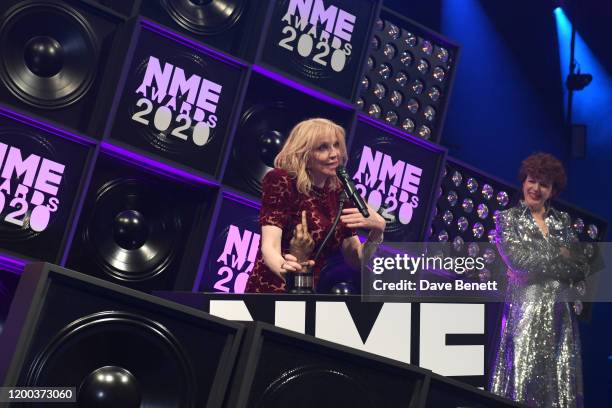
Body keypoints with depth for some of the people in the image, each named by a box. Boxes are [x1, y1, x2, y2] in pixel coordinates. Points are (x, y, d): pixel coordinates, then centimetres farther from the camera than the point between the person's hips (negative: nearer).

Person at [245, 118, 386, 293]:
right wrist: (285, 267, -41)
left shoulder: (339, 193, 6)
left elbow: (356, 260, 8)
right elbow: (270, 245, -20)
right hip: (271, 289, -5)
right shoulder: (280, 181, -8)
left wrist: (377, 229, -11)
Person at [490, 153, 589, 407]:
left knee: (561, 382, 1)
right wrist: (560, 256, -2)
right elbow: (517, 258, -10)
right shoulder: (508, 218, 6)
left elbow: (581, 268, 8)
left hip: (561, 312, 4)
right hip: (526, 308, -4)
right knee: (523, 378, -7)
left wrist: (536, 268, -7)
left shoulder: (562, 221, 15)